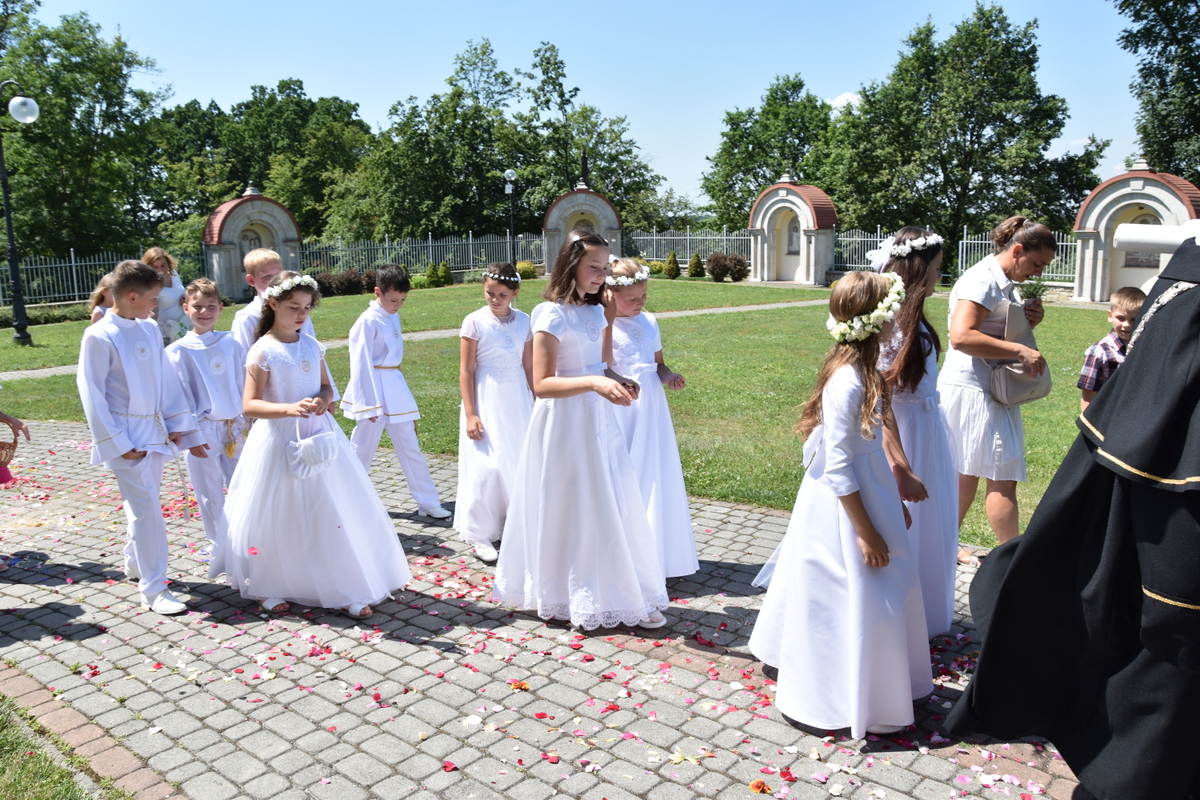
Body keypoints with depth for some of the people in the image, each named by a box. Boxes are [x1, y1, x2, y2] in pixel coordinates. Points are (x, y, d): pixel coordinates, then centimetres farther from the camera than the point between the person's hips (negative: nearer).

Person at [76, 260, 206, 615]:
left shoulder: (150, 329, 5)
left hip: (154, 430, 6)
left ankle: (135, 564, 38)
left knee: (144, 504, 19)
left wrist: (177, 422, 5)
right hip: (127, 436, -6)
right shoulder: (99, 336, -13)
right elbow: (92, 393, -12)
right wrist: (117, 443, -14)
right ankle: (153, 589, 2)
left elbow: (167, 379, 9)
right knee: (146, 509, -6)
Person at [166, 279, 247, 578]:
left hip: (235, 428, 2)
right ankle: (219, 551, 23)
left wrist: (244, 423, 6)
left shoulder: (231, 344, 2)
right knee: (210, 497, 8)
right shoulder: (177, 352, -4)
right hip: (201, 431, -2)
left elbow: (242, 385, 6)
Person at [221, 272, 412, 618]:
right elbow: (249, 404, -14)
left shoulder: (311, 345, 6)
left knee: (334, 513, 3)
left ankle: (345, 590, 13)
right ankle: (267, 588, 28)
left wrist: (323, 400, -9)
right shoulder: (263, 351, -10)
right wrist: (290, 409, -30)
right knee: (279, 517, 6)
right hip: (279, 441, -5)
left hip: (318, 437, 5)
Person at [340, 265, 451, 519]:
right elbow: (361, 364, -15)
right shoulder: (368, 321, -15)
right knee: (362, 449, 5)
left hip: (395, 387, 7)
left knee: (410, 447, 9)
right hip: (374, 390, -7)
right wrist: (367, 405, -16)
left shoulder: (393, 317, 9)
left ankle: (428, 502, 14)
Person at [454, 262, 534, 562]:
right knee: (486, 466, -3)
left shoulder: (523, 321, 3)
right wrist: (470, 414, -12)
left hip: (517, 400, 4)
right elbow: (466, 371, -8)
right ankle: (480, 535, 11)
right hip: (487, 401, -4)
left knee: (520, 463, 7)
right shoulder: (475, 321, -8)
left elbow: (529, 367, 9)